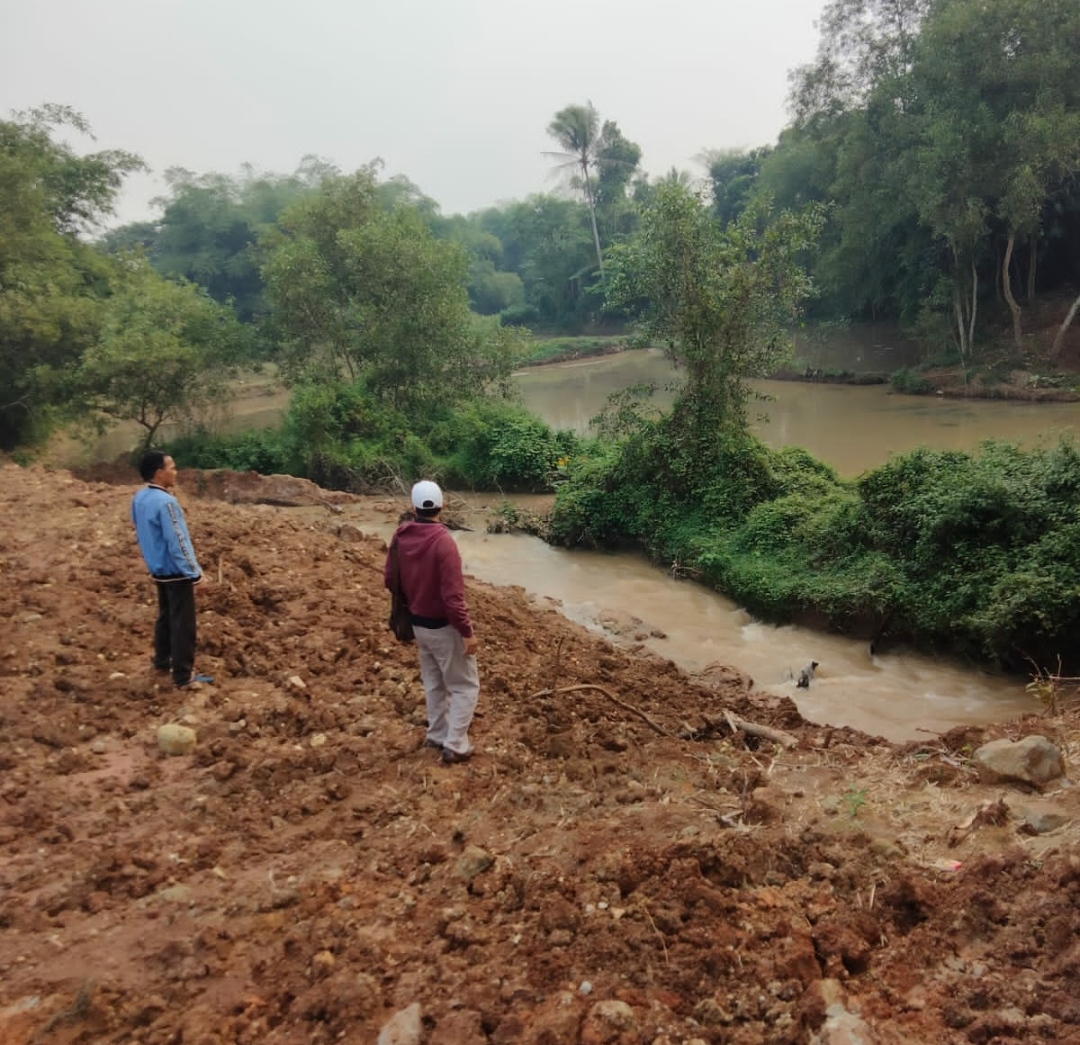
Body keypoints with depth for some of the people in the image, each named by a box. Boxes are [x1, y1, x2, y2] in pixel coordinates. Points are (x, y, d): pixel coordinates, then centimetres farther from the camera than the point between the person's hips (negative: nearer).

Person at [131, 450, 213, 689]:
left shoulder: (139, 498, 3)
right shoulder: (165, 502, -25)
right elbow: (177, 542, -23)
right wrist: (194, 572, -16)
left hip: (158, 570, 9)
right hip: (176, 572, -9)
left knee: (165, 617, 22)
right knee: (183, 623, -1)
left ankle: (162, 662, 33)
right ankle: (183, 675, 6)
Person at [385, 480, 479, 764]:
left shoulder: (400, 537, -5)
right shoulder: (443, 541, -27)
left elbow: (390, 580, 6)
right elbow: (453, 596, -26)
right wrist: (467, 631, -16)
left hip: (418, 623, 7)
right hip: (444, 626, -7)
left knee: (433, 683, 22)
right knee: (465, 686, 9)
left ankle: (437, 735, 35)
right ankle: (455, 745, 11)